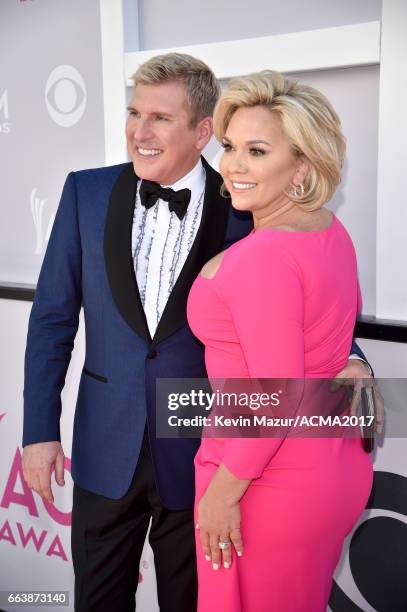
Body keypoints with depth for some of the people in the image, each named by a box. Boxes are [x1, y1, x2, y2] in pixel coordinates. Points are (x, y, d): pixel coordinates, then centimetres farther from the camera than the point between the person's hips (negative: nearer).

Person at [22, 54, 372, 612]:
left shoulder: (243, 210, -10)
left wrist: (348, 362, -22)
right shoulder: (87, 192, -5)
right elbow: (54, 316, -1)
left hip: (199, 456, -1)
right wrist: (40, 429, -3)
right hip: (105, 451, 2)